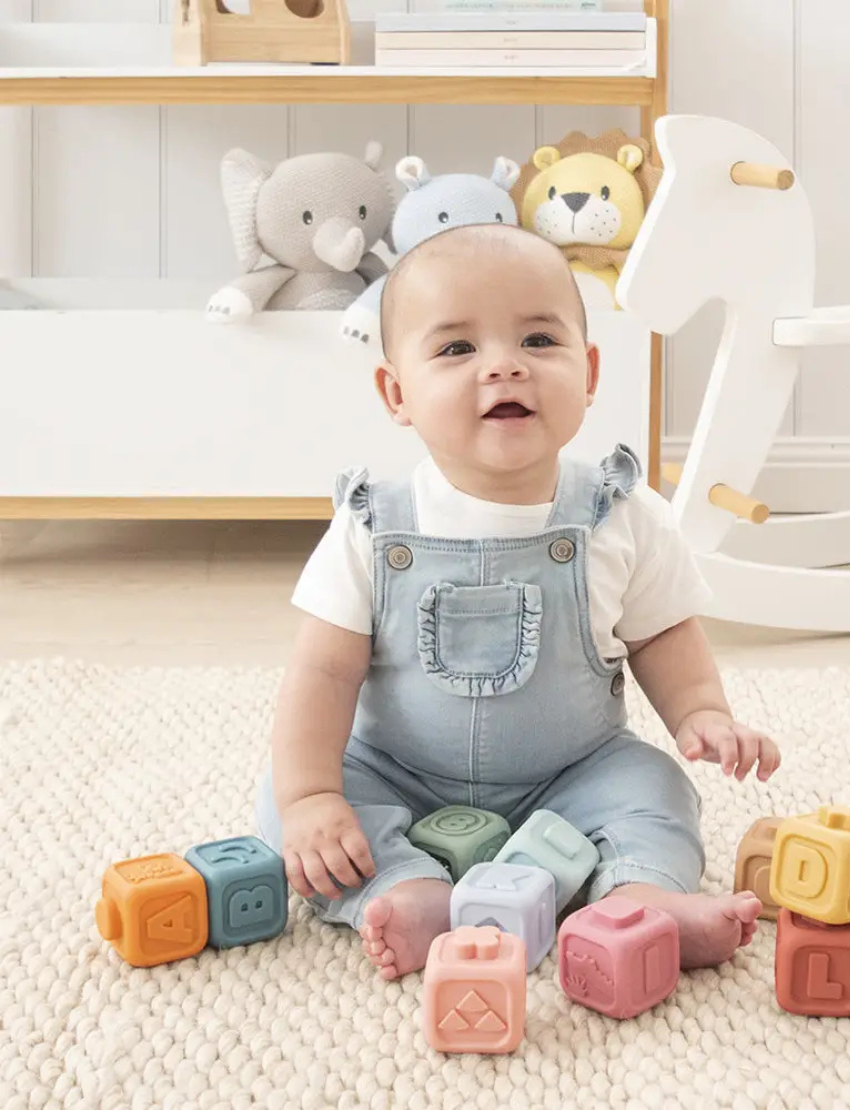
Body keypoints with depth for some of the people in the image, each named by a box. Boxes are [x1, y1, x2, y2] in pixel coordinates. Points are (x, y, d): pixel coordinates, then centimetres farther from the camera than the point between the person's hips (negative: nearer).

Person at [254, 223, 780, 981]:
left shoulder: (625, 519, -10)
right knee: (279, 798, -20)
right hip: (398, 781, 0)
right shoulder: (373, 529, -13)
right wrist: (310, 796, -22)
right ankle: (417, 897, -38)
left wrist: (703, 714, -16)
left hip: (569, 778, 1)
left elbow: (663, 637, 2)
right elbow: (325, 669, -12)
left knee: (656, 787, -19)